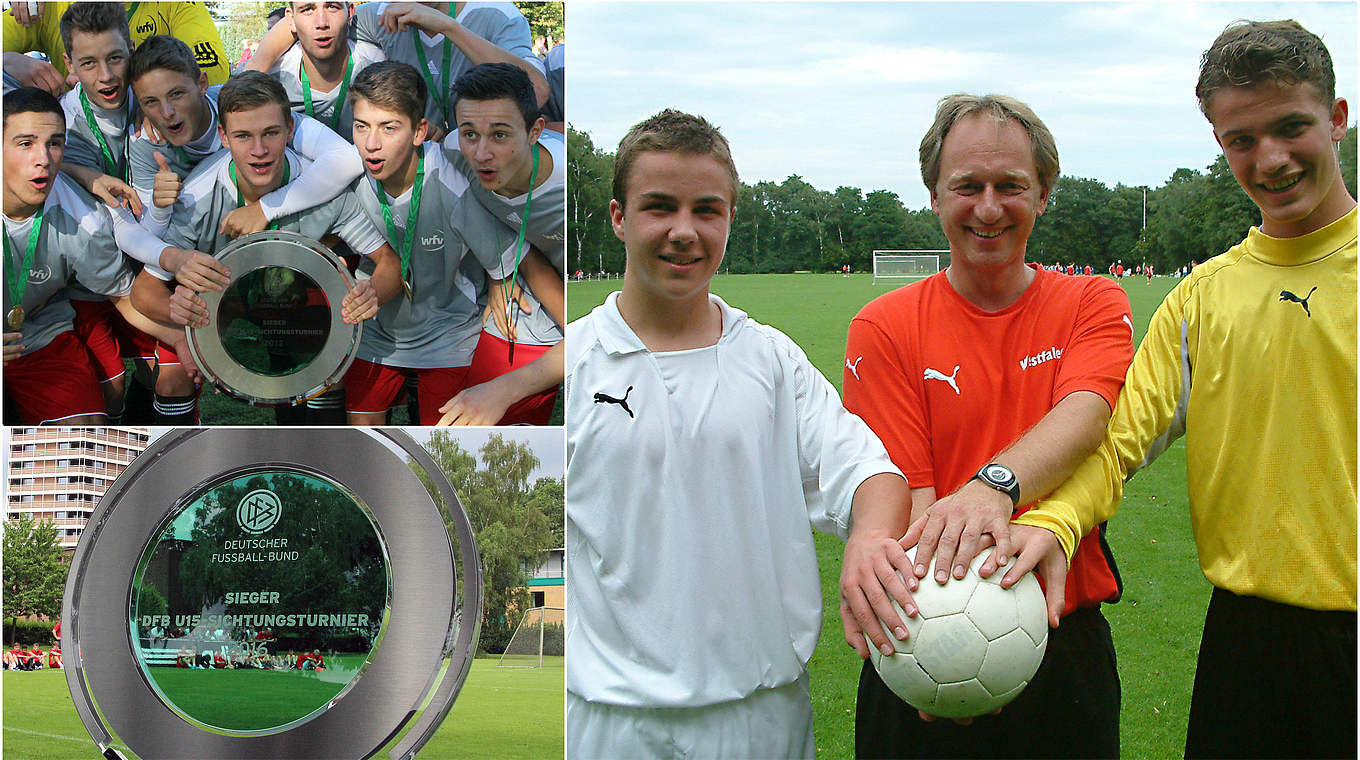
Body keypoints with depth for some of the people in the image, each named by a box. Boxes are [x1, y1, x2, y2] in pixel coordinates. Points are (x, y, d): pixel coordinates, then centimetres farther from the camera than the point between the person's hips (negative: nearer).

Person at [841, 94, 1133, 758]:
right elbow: (902, 486, -10)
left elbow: (1083, 415, -20)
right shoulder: (884, 327, -1)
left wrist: (994, 486, -40)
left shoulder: (1094, 305, 1)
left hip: (1069, 646, 1)